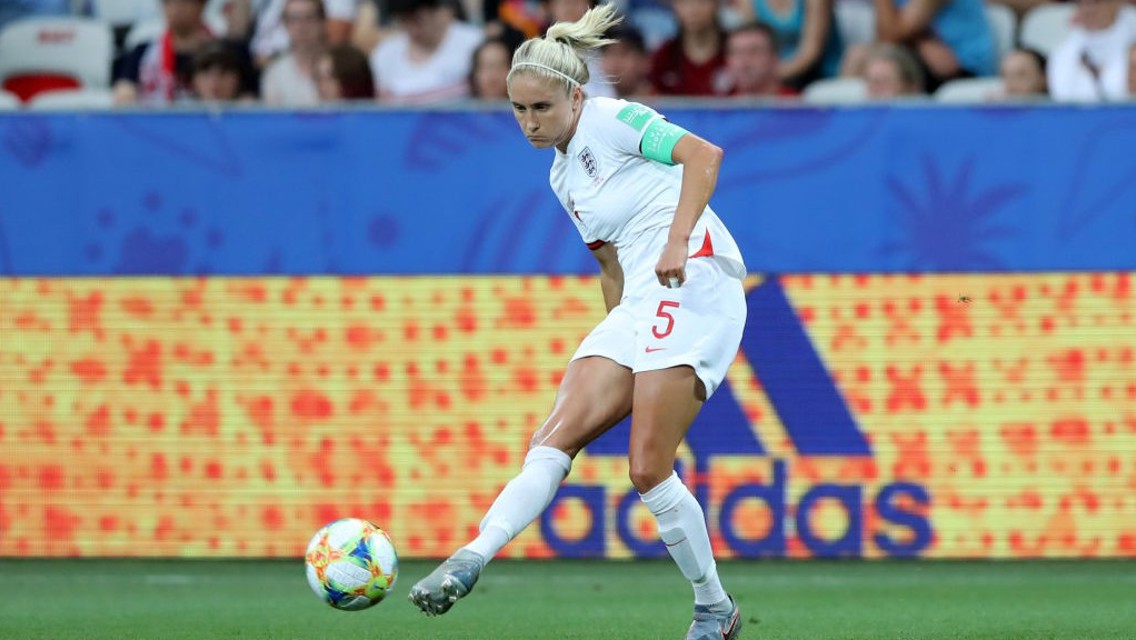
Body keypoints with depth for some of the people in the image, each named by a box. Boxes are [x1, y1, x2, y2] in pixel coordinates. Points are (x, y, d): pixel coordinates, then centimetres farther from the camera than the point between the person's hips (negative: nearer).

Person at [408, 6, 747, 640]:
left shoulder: (614, 119, -3)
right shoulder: (563, 176, 22)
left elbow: (703, 154, -17)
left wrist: (677, 240, -28)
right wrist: (617, 344, 26)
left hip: (694, 286, -8)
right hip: (637, 306, 9)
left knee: (649, 468, -14)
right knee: (556, 438, -10)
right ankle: (471, 560, -23)